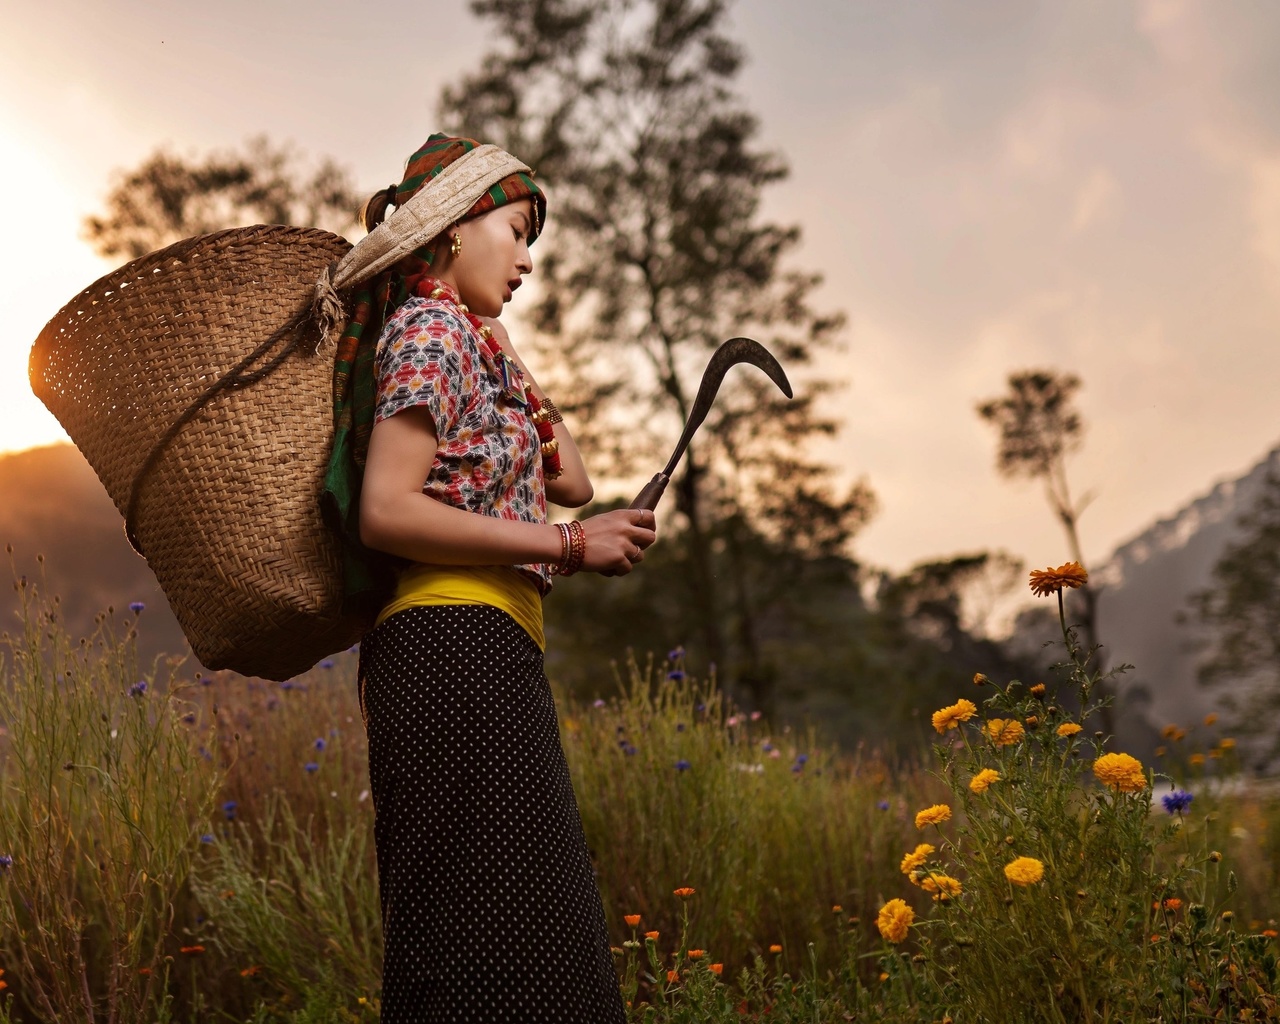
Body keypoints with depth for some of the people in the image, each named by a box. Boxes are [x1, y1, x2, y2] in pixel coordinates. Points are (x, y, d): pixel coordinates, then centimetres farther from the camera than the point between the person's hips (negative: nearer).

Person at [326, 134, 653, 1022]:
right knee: (491, 951, -14)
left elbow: (572, 480, 24)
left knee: (533, 940, 7)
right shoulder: (431, 329, -2)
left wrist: (497, 339, 22)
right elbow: (385, 511, -15)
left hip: (491, 656, 10)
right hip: (458, 643, -10)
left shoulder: (465, 340, 25)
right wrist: (569, 546, -13)